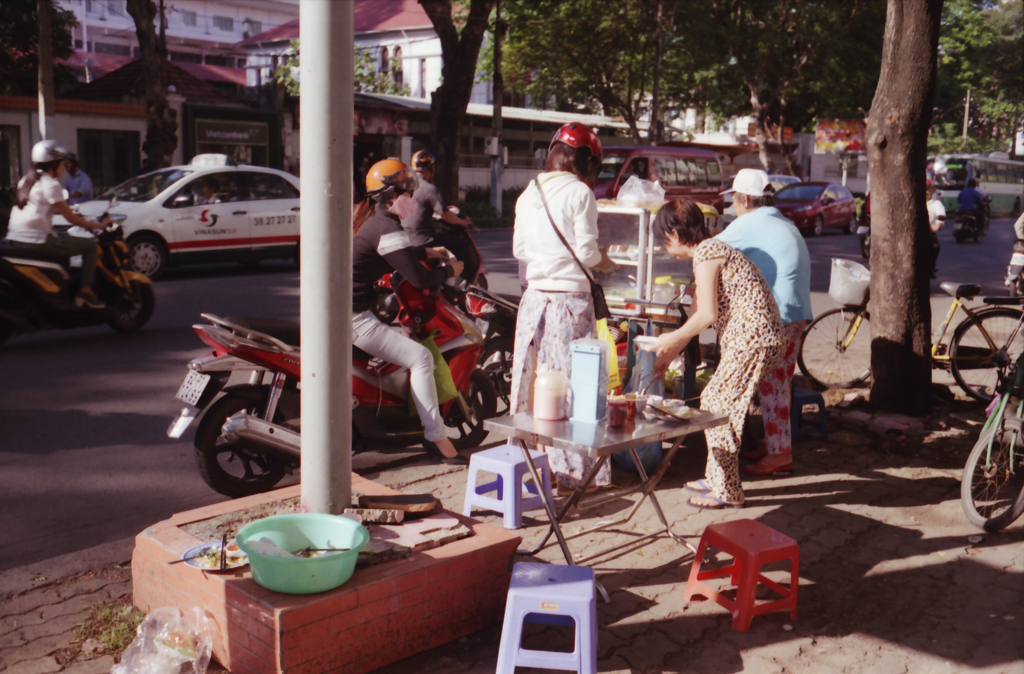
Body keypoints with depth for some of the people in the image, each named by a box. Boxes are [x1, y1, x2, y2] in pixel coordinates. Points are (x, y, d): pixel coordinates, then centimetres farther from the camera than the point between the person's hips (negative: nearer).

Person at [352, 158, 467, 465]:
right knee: (420, 357, -13)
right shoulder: (387, 227, -17)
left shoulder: (371, 219, 15)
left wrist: (427, 252, 29)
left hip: (338, 310, 11)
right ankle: (437, 438, -11)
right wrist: (451, 269, -2)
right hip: (353, 317, -11)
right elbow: (420, 279, -20)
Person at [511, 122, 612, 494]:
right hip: (571, 299, -5)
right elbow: (586, 252, -11)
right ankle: (575, 469, 6)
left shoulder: (528, 194, 9)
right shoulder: (580, 193, -8)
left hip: (535, 296, 6)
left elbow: (519, 249, 12)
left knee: (531, 378, 12)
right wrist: (601, 259, 9)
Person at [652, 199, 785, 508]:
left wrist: (673, 339, 0)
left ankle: (727, 492, 3)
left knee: (719, 407, -4)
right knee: (714, 401, 16)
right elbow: (697, 313, 26)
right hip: (758, 339, 10)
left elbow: (707, 315, -16)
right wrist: (667, 355, 31)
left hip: (752, 340, -10)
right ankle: (716, 477, 27)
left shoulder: (705, 252, -11)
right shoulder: (711, 250, 20)